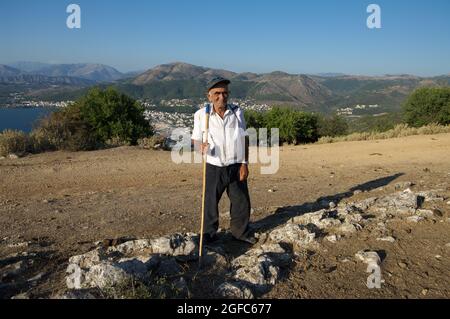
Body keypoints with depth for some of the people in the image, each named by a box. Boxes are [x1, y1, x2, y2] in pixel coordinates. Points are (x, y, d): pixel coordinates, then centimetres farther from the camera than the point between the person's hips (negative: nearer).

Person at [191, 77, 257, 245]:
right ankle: (209, 234, 29)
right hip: (214, 167, -2)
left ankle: (241, 232, 33)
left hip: (236, 166, 2)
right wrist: (200, 147, -26)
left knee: (242, 201, 12)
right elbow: (195, 139, -2)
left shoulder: (237, 112, -1)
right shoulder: (201, 114, -8)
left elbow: (244, 139, 3)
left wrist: (245, 163, -1)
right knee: (210, 203, 9)